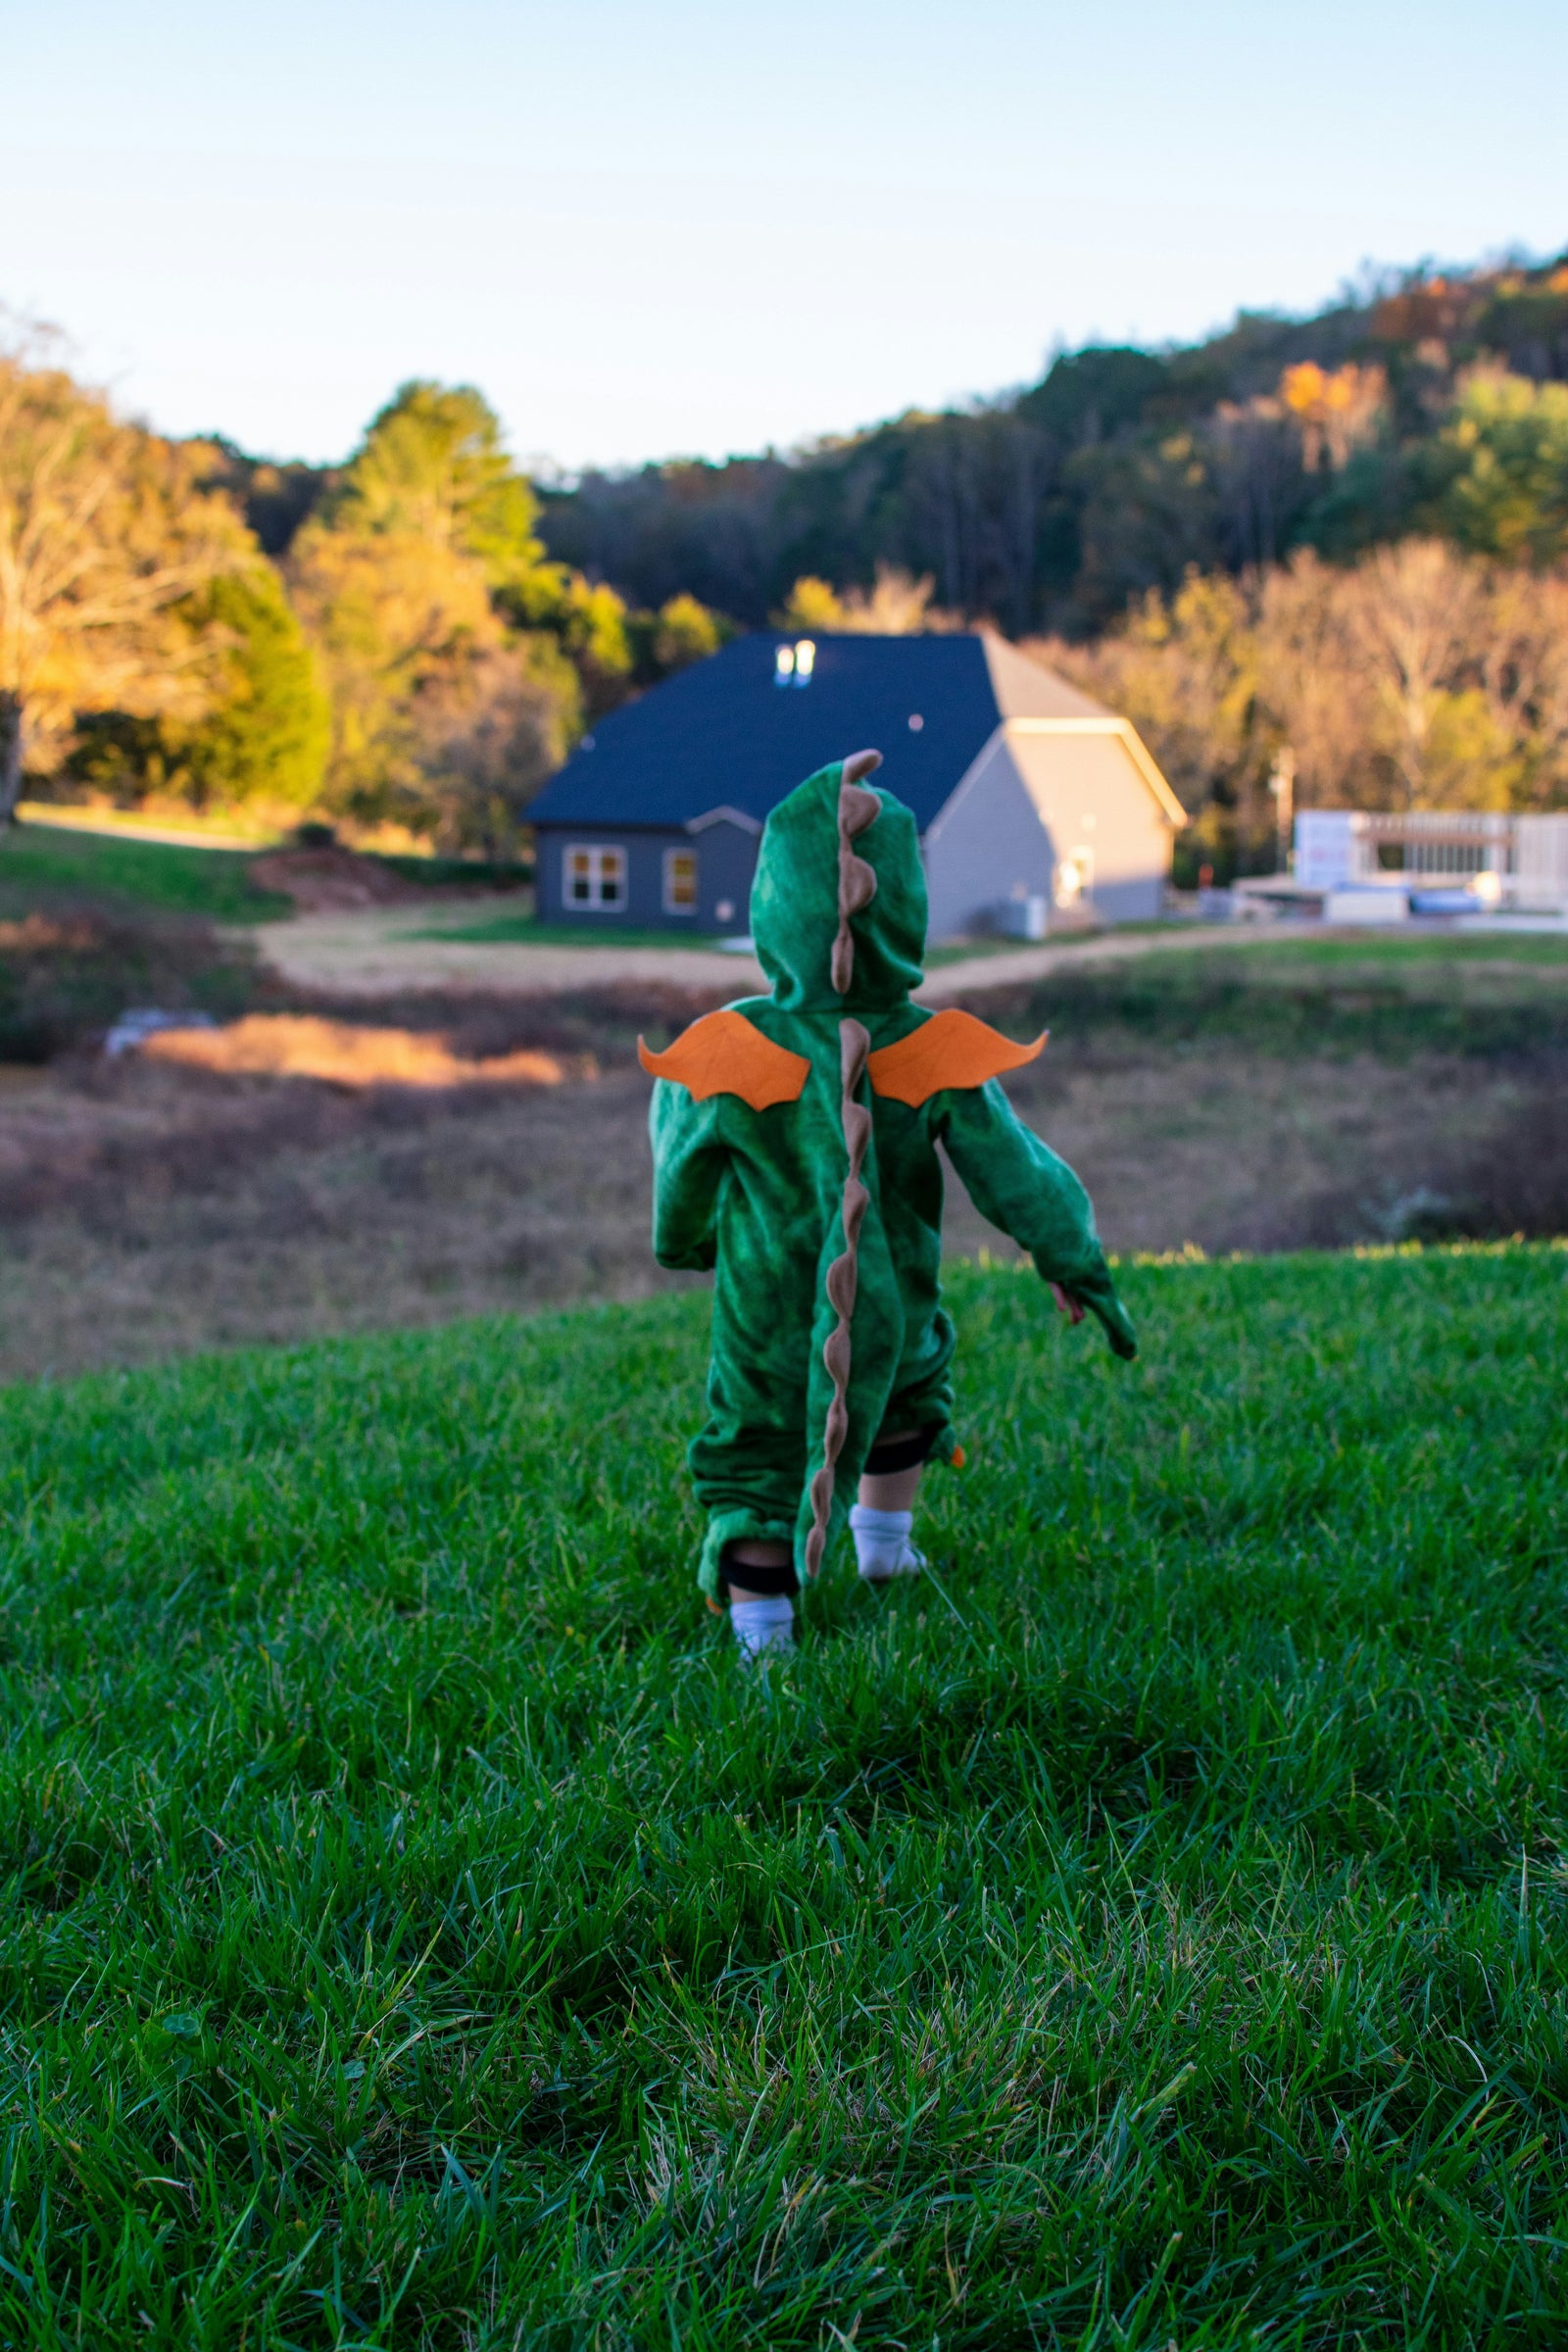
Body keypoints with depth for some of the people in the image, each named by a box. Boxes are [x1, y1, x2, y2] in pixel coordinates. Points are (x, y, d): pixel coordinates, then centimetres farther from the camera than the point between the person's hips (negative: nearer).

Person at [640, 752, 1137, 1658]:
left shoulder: (732, 1054, -18)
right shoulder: (938, 1057, -18)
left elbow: (681, 1168, 0)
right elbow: (1015, 1173, -8)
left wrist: (681, 1240, 22)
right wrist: (1080, 1265, 7)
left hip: (767, 1316, -2)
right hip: (889, 1315, 2)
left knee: (757, 1453, 14)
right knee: (909, 1378, 33)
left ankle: (762, 1637, 9)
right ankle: (885, 1541, 46)